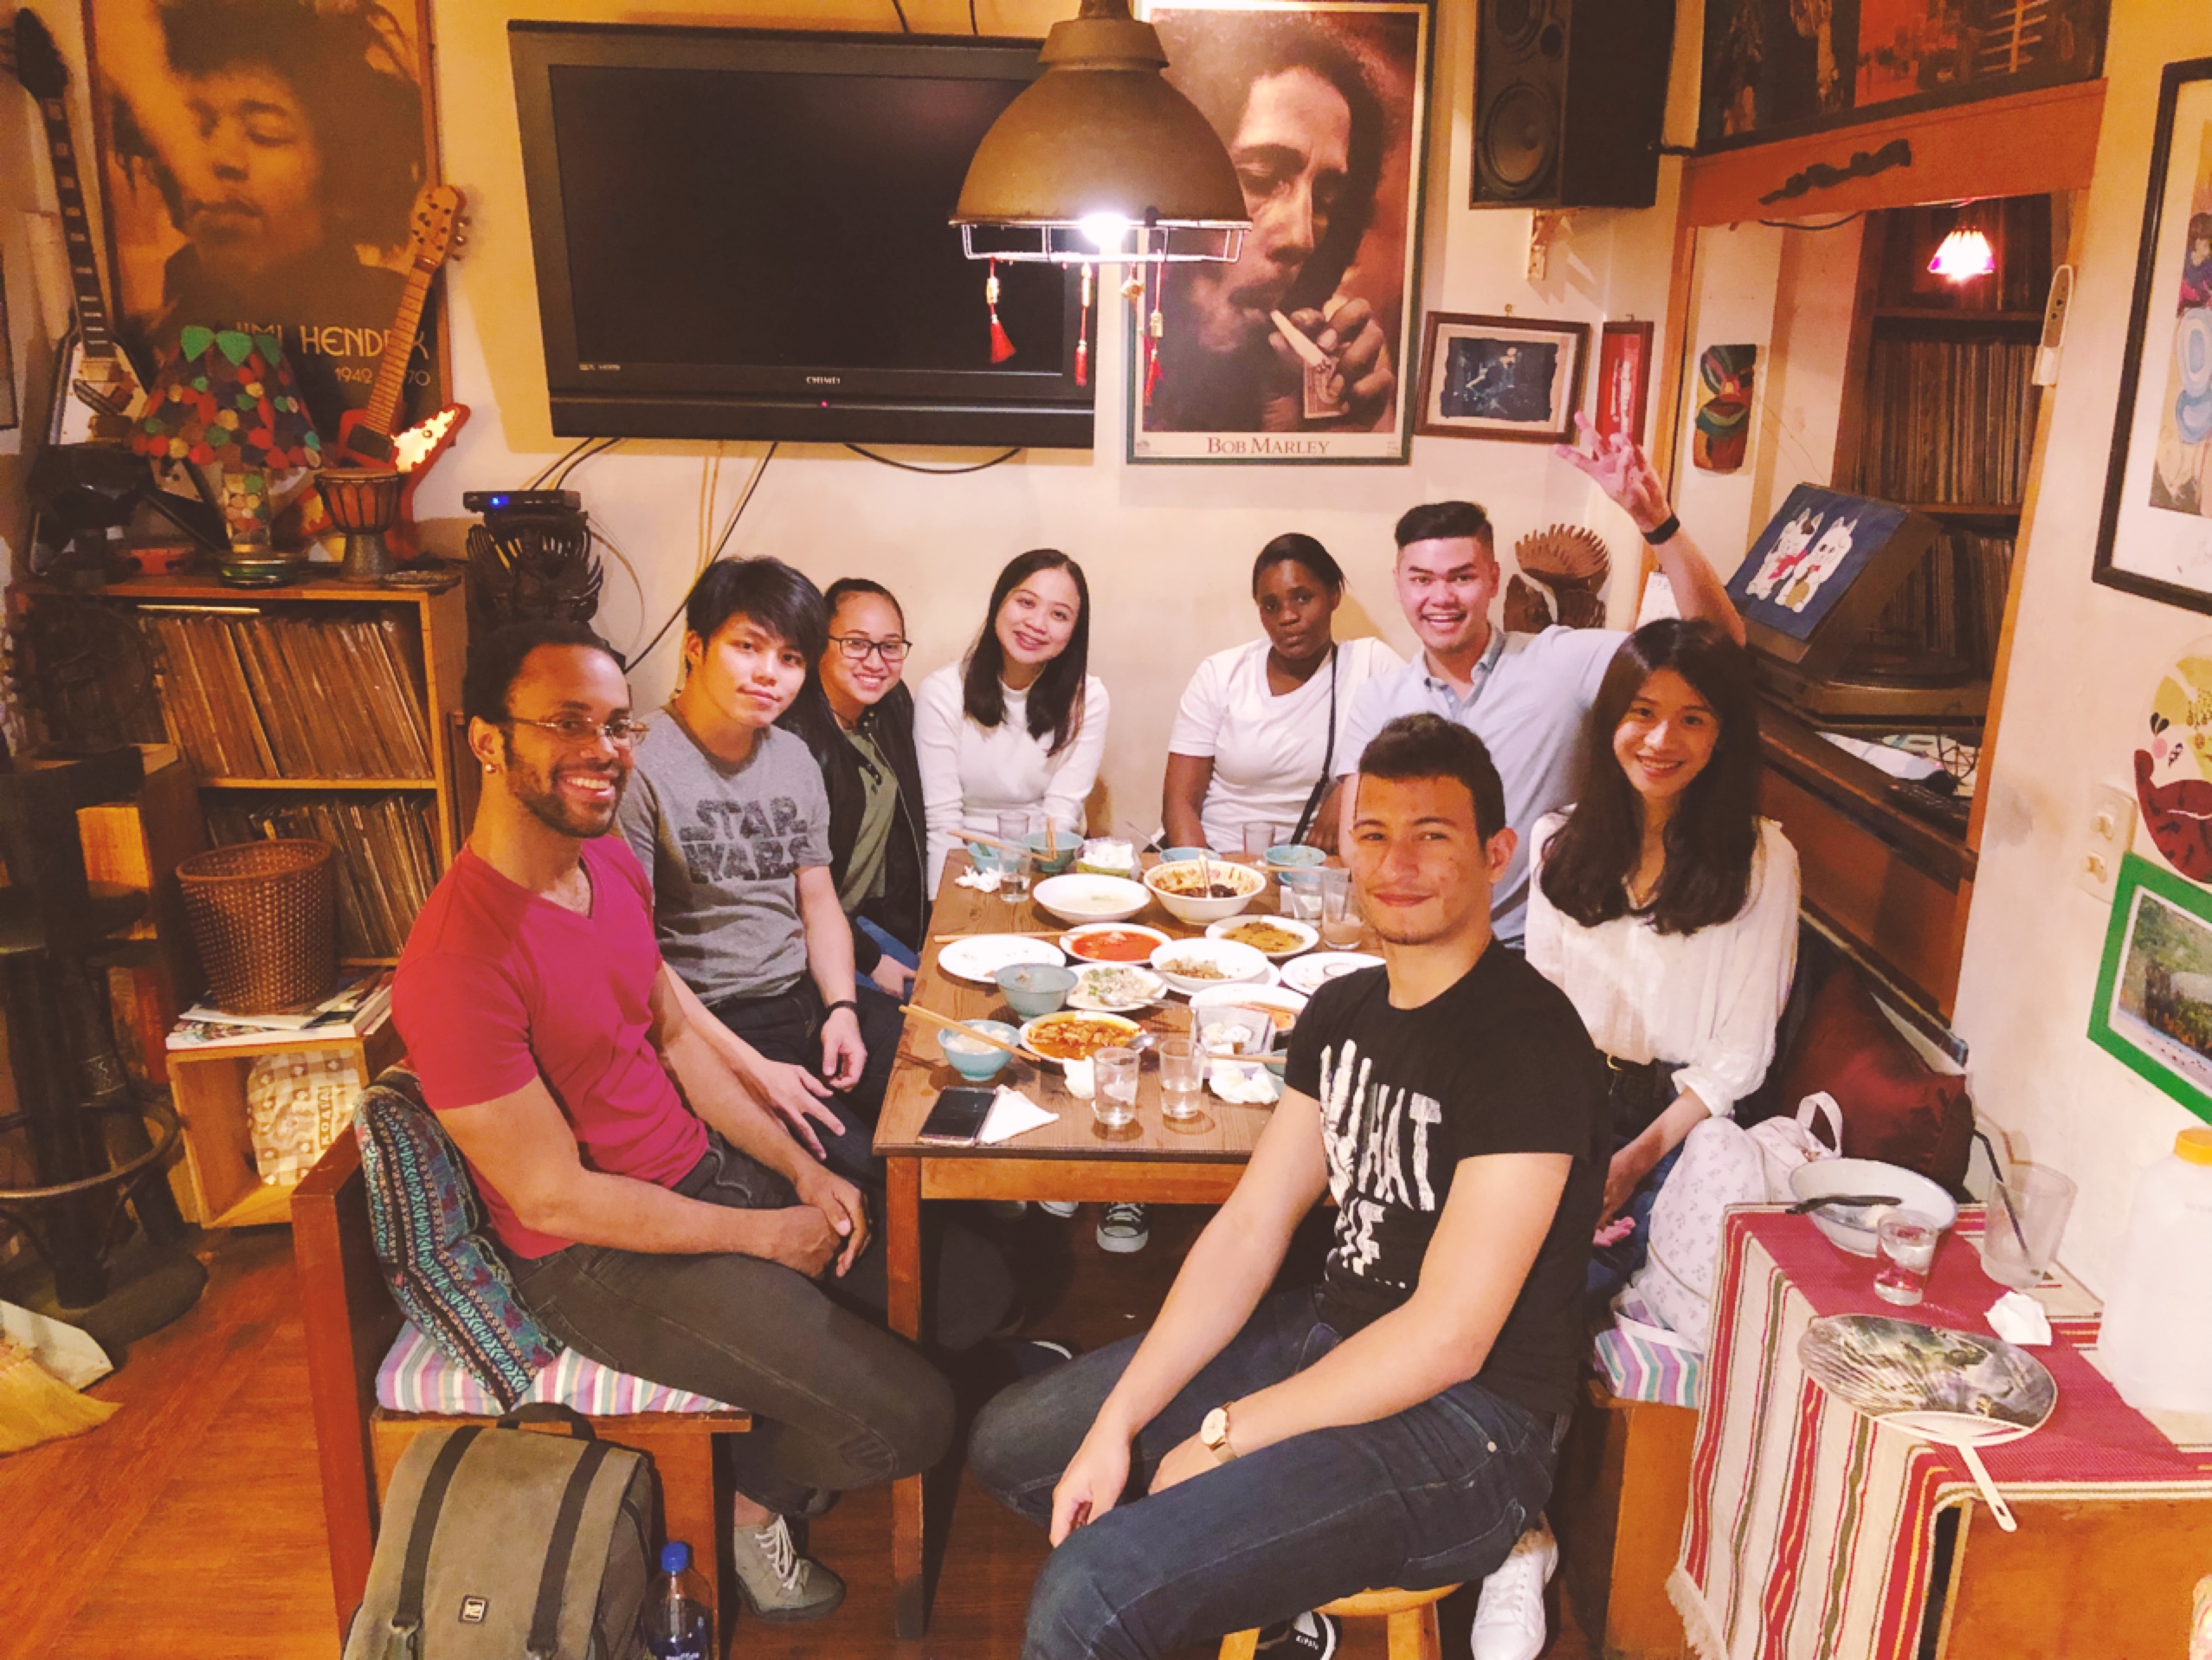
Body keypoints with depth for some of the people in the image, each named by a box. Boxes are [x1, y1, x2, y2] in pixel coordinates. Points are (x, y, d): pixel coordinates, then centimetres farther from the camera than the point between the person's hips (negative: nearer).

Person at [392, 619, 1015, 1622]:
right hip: (600, 1256, -8)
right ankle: (754, 1490, 18)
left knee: (974, 1288, 7)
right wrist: (764, 1236, -15)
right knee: (906, 1419, -15)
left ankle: (790, 1428, 28)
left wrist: (802, 1170, 0)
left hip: (707, 1165, 9)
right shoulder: (457, 963, -28)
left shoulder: (606, 860, -1)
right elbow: (555, 1198, -23)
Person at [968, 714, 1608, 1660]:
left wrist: (1224, 1437, -14)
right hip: (1328, 1336, 9)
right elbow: (1249, 1228, 4)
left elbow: (1448, 1339, -22)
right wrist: (1116, 1425, -4)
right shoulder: (1344, 1009, 5)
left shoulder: (1528, 1042, -21)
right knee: (1009, 1444, 13)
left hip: (1463, 1423, -9)